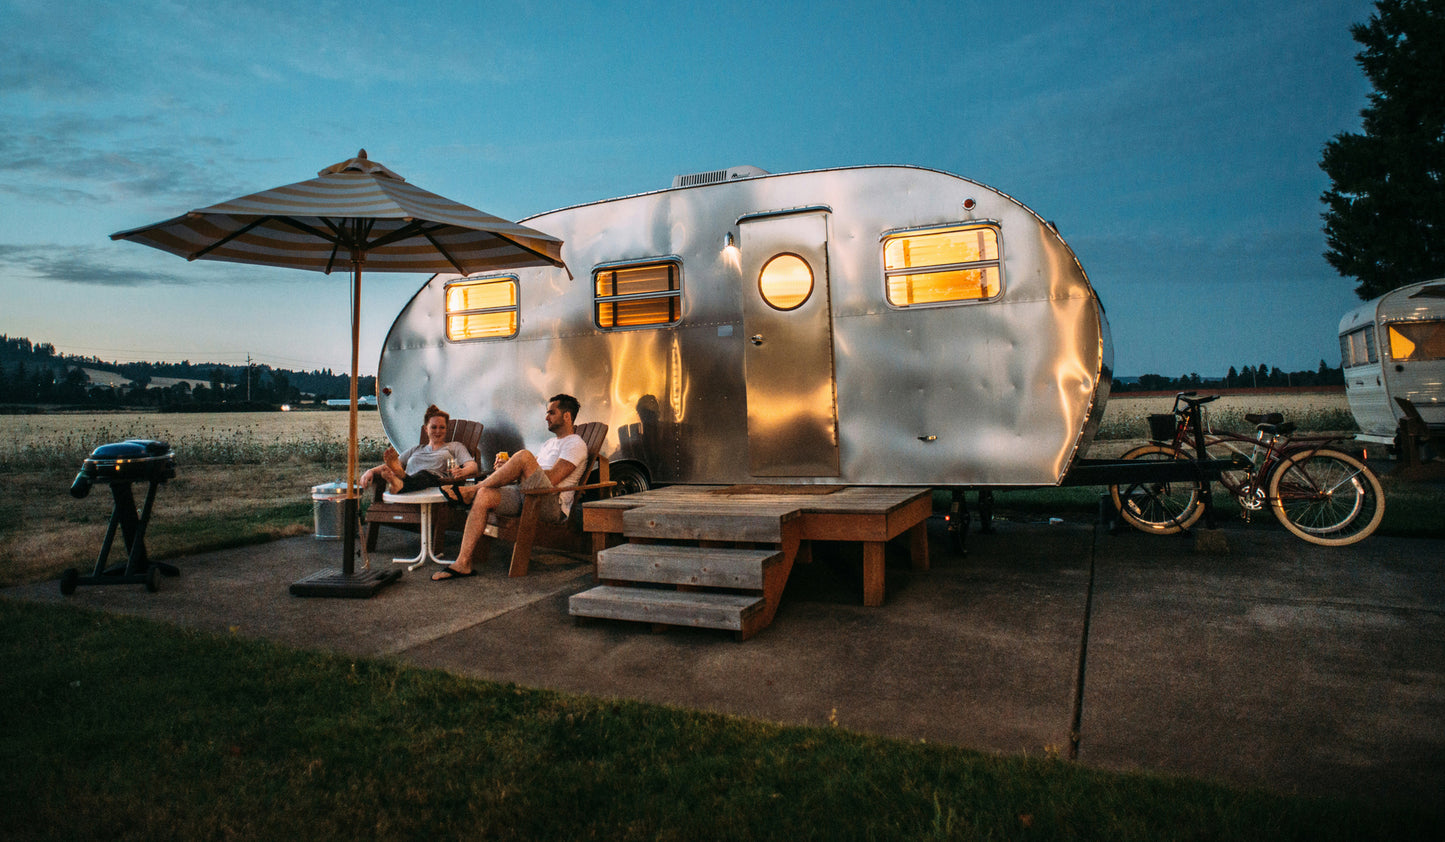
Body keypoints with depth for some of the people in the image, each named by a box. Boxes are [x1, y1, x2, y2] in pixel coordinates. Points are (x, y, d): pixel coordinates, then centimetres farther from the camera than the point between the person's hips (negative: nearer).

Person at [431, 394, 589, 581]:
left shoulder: (576, 444, 1)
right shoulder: (550, 443, 30)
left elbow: (552, 478, -13)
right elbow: (531, 472, 26)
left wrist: (511, 466, -8)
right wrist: (507, 468, 5)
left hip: (553, 505, -8)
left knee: (524, 455, -28)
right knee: (484, 496, -16)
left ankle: (469, 491, -14)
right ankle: (463, 563, -19)